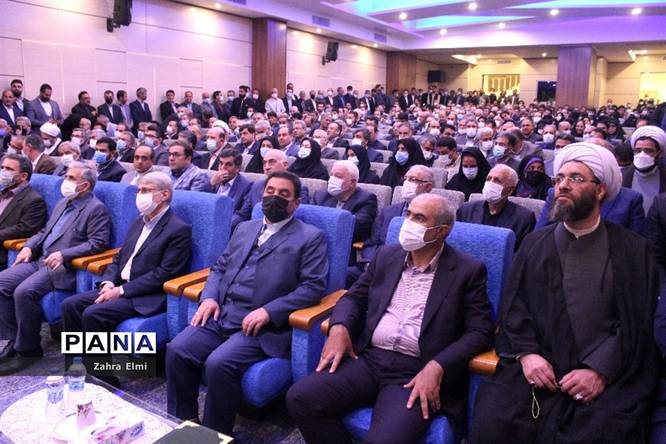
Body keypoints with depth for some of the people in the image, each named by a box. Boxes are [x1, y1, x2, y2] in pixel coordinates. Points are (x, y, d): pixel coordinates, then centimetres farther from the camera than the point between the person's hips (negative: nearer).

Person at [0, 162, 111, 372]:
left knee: (24, 291, -26)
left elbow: (97, 243, -15)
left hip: (64, 268, -9)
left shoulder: (96, 209, -6)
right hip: (39, 260, 9)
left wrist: (63, 254, -23)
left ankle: (28, 349, -8)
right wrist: (29, 246, 7)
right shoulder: (62, 203, 21)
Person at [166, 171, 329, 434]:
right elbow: (219, 268, 23)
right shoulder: (244, 229, 21)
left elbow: (313, 287, -8)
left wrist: (268, 311, -17)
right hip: (221, 315, 6)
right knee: (177, 351, -15)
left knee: (219, 364, -28)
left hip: (263, 326, -5)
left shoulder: (310, 237, 1)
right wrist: (209, 297, 2)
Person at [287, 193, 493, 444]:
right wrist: (339, 328, -4)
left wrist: (436, 367, -18)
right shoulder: (387, 256, 14)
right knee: (300, 397, -17)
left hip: (417, 372, -4)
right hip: (368, 359, 5)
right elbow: (355, 296, 18)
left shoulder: (468, 271, 1)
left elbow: (480, 330, -4)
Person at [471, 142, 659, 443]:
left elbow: (637, 321, 0)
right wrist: (526, 354, -9)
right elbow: (513, 306, 7)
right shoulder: (535, 244, 14)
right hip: (537, 365, 1)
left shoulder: (634, 250, 8)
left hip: (609, 372, -1)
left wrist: (600, 370, -13)